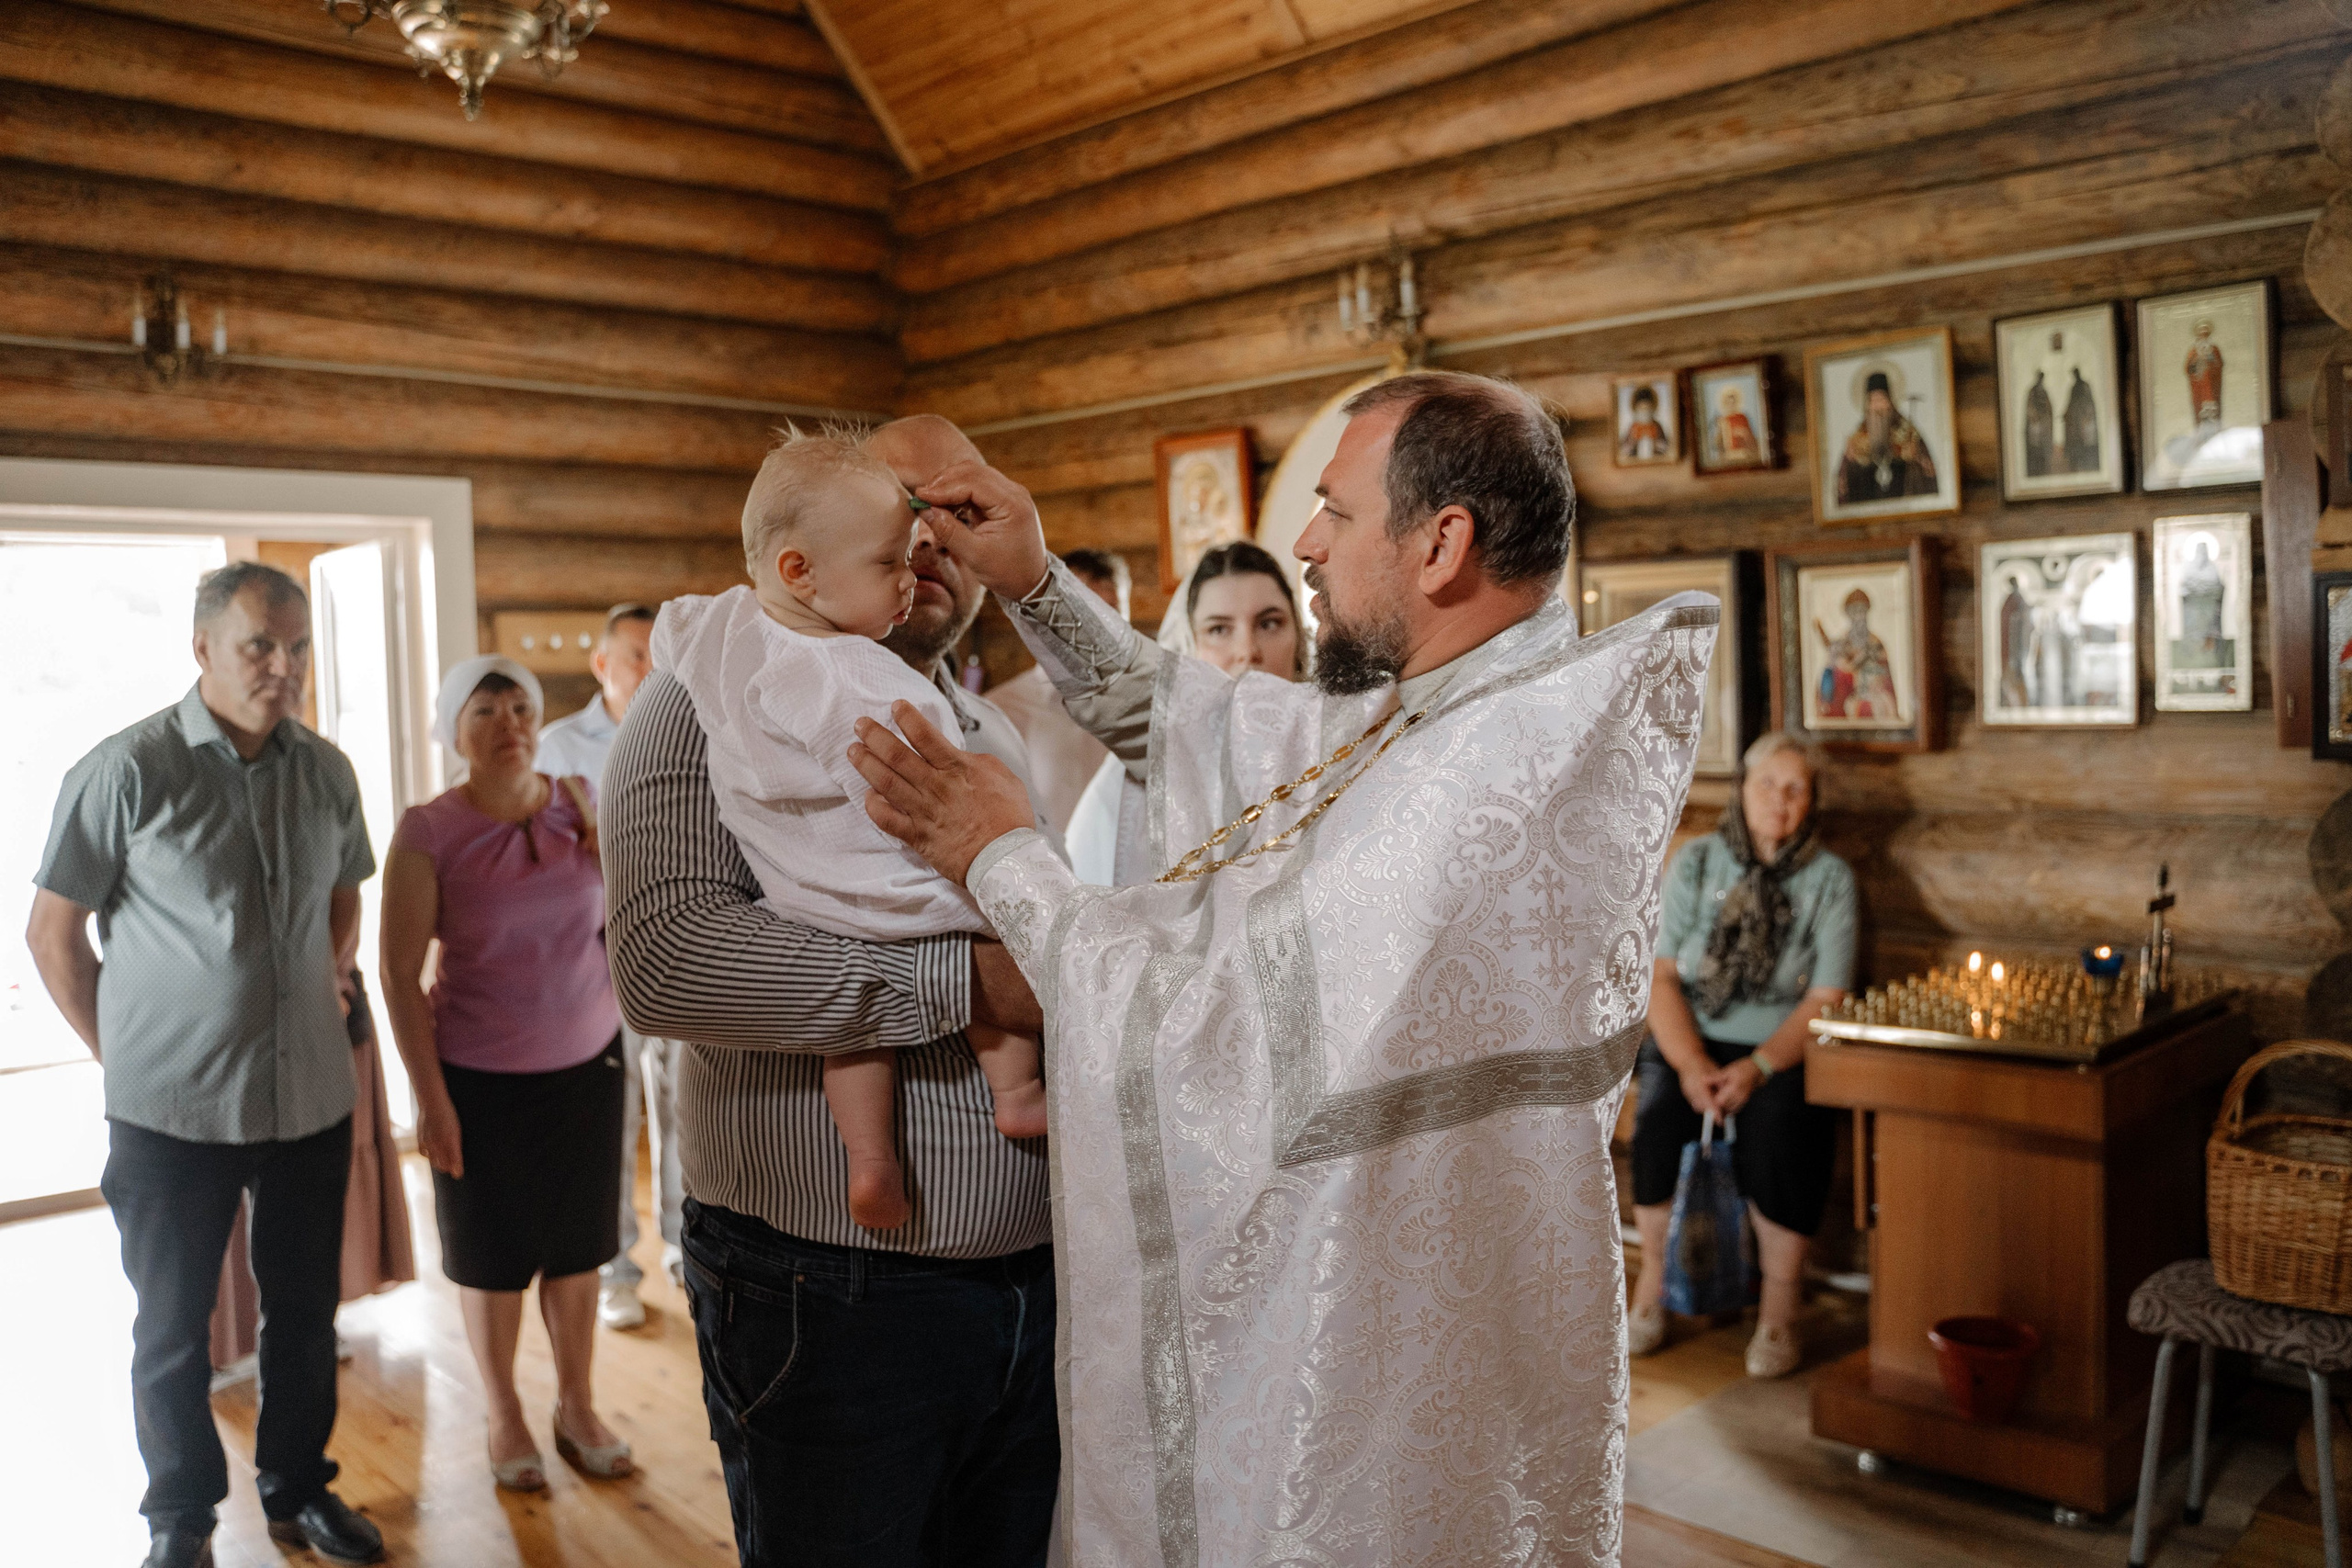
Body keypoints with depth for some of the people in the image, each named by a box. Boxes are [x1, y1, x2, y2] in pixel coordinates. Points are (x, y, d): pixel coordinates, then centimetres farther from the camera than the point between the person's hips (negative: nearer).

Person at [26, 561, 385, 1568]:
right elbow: (53, 932, -3)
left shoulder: (327, 772, 2)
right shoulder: (127, 770, -10)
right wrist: (123, 1055, -2)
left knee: (305, 1312, 15)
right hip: (174, 1110, -3)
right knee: (174, 1331, 12)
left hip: (311, 1098, 4)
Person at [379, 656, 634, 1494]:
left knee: (578, 1242, 12)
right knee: (492, 1252, 11)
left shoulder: (581, 803, -1)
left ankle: (577, 1407, 31)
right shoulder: (428, 832, -12)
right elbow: (399, 974, -10)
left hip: (587, 1060, 3)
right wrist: (430, 1099, -11)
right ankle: (504, 1418, 31)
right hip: (479, 1075, -3)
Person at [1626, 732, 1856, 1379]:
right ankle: (1654, 1284, -10)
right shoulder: (1696, 861, 5)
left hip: (1783, 1052, -1)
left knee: (1777, 1127, -31)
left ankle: (1780, 1310, -15)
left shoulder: (1829, 878, 1)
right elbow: (1662, 975, -1)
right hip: (1691, 1040, 1)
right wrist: (1692, 1064, -17)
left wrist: (1755, 1069, -20)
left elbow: (1824, 1002, -6)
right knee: (1658, 1119, -28)